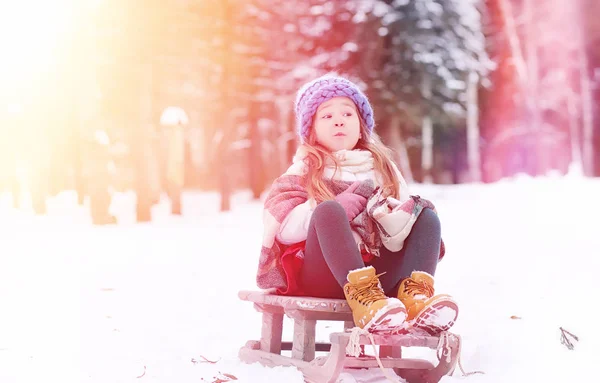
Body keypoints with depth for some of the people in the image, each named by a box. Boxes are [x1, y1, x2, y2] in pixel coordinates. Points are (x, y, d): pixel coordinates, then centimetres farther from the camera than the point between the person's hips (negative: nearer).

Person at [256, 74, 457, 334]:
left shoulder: (383, 168, 17)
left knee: (427, 216, -10)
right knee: (329, 210, -28)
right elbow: (284, 229, -11)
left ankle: (415, 293, -34)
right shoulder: (304, 172, 8)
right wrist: (353, 199, -14)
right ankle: (363, 298, -44)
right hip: (324, 276, -3)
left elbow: (403, 229, 6)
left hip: (376, 272, 4)